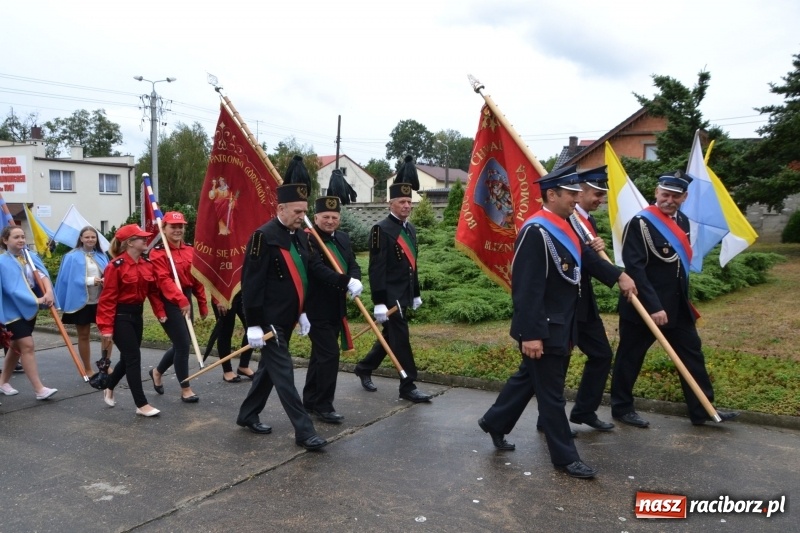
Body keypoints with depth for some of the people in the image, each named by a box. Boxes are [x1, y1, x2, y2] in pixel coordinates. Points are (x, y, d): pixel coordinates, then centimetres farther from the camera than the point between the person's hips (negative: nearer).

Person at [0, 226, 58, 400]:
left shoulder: (31, 257, 5)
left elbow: (42, 274, -8)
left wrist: (49, 291, -27)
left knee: (17, 347, 15)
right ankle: (39, 389, -11)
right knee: (27, 346, -11)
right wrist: (36, 300, -23)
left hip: (30, 308, 6)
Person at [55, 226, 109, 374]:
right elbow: (70, 279, -11)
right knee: (83, 335, 8)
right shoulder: (73, 257, -8)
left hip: (101, 301, 3)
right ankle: (87, 369, 19)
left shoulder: (102, 256, 5)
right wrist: (91, 280, -19)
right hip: (81, 302, -3)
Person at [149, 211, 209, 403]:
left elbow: (197, 279, 13)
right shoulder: (157, 253, -11)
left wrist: (203, 304, 13)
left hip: (186, 300, 7)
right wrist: (181, 300, -34)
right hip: (169, 303, -7)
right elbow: (164, 280, -23)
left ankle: (157, 371, 42)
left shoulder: (190, 250, 10)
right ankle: (185, 389, 9)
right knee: (183, 344, -6)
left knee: (181, 344, 16)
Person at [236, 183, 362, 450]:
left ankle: (247, 415, 35)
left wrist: (345, 281, -10)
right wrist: (253, 324, -21)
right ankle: (304, 431, 1)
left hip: (287, 319, 9)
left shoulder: (300, 236, 7)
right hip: (269, 320, -9)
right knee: (283, 373, -4)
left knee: (269, 368, 19)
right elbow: (251, 282, -20)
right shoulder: (263, 236, -18)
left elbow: (315, 268, 5)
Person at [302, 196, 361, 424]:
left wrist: (354, 280, -14)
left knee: (320, 355, 18)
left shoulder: (342, 238, 8)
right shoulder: (307, 240, -16)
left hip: (336, 309, 8)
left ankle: (310, 401, 32)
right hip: (317, 310, -8)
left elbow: (353, 265, 6)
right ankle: (323, 405, 8)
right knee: (329, 354, -7)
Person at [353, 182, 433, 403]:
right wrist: (379, 303, -21)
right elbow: (376, 269, -18)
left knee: (390, 337, 17)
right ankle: (408, 387, 7)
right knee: (400, 339, -3)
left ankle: (364, 368, 35)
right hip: (391, 296, -9)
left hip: (404, 295, 9)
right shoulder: (381, 229, -14)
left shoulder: (411, 229, 12)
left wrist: (416, 294, 19)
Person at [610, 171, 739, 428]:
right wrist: (653, 306, -25)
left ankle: (703, 410, 23)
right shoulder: (640, 223, -16)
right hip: (644, 306, -8)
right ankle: (622, 408, 20)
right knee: (630, 358, 5)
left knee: (692, 354, 12)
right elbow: (634, 269, -22)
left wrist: (683, 298, 19)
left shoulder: (682, 221, 9)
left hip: (677, 306, 8)